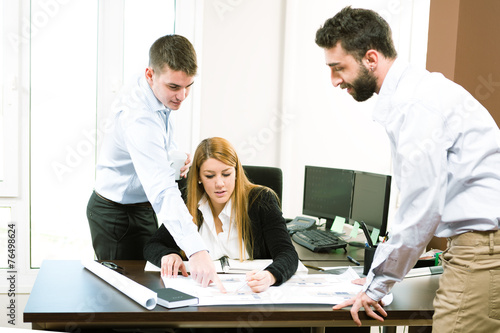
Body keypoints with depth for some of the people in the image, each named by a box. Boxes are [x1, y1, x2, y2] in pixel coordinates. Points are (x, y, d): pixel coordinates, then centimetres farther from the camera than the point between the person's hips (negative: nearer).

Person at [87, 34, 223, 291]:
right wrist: (195, 250, -56)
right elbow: (161, 189, -47)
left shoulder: (160, 92, -6)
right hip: (117, 215, -9)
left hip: (141, 207, 9)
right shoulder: (139, 118, -35)